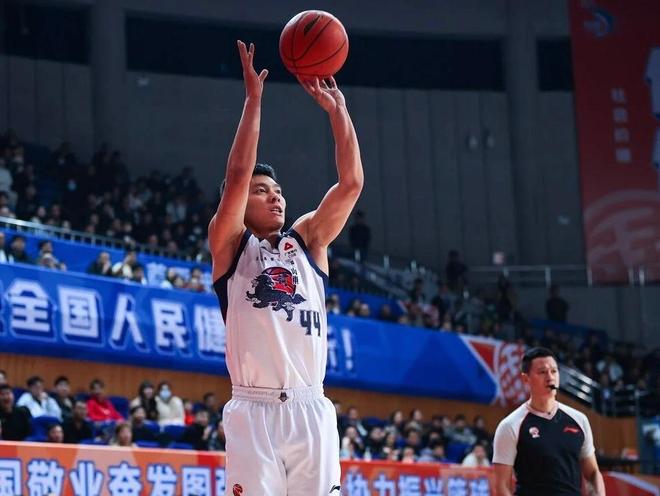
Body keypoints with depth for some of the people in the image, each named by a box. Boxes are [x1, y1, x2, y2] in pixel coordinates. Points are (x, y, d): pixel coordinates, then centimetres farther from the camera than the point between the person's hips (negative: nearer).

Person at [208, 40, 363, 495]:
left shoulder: (308, 241, 17)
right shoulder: (230, 245, 7)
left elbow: (351, 184, 6)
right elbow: (238, 174, -8)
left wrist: (337, 111, 0)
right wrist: (254, 99, -9)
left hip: (312, 410, 4)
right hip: (255, 411, -4)